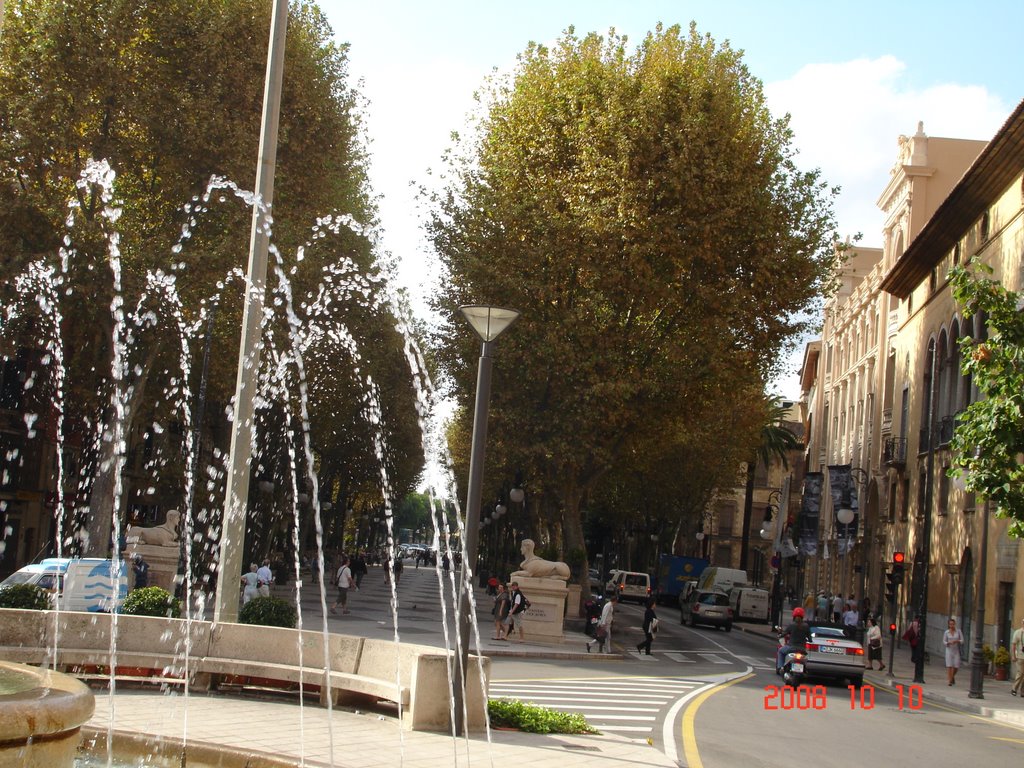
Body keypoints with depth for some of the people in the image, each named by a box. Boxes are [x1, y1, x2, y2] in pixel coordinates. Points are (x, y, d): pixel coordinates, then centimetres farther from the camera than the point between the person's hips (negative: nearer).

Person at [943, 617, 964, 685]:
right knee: (949, 665, -9)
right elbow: (944, 642, 4)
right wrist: (949, 643, -16)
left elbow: (962, 641, 1)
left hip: (956, 651, 1)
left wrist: (957, 641, -18)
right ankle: (949, 680, -8)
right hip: (949, 650, -1)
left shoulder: (958, 631, 4)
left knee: (956, 666, -1)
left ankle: (952, 677, 29)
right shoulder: (946, 632, 3)